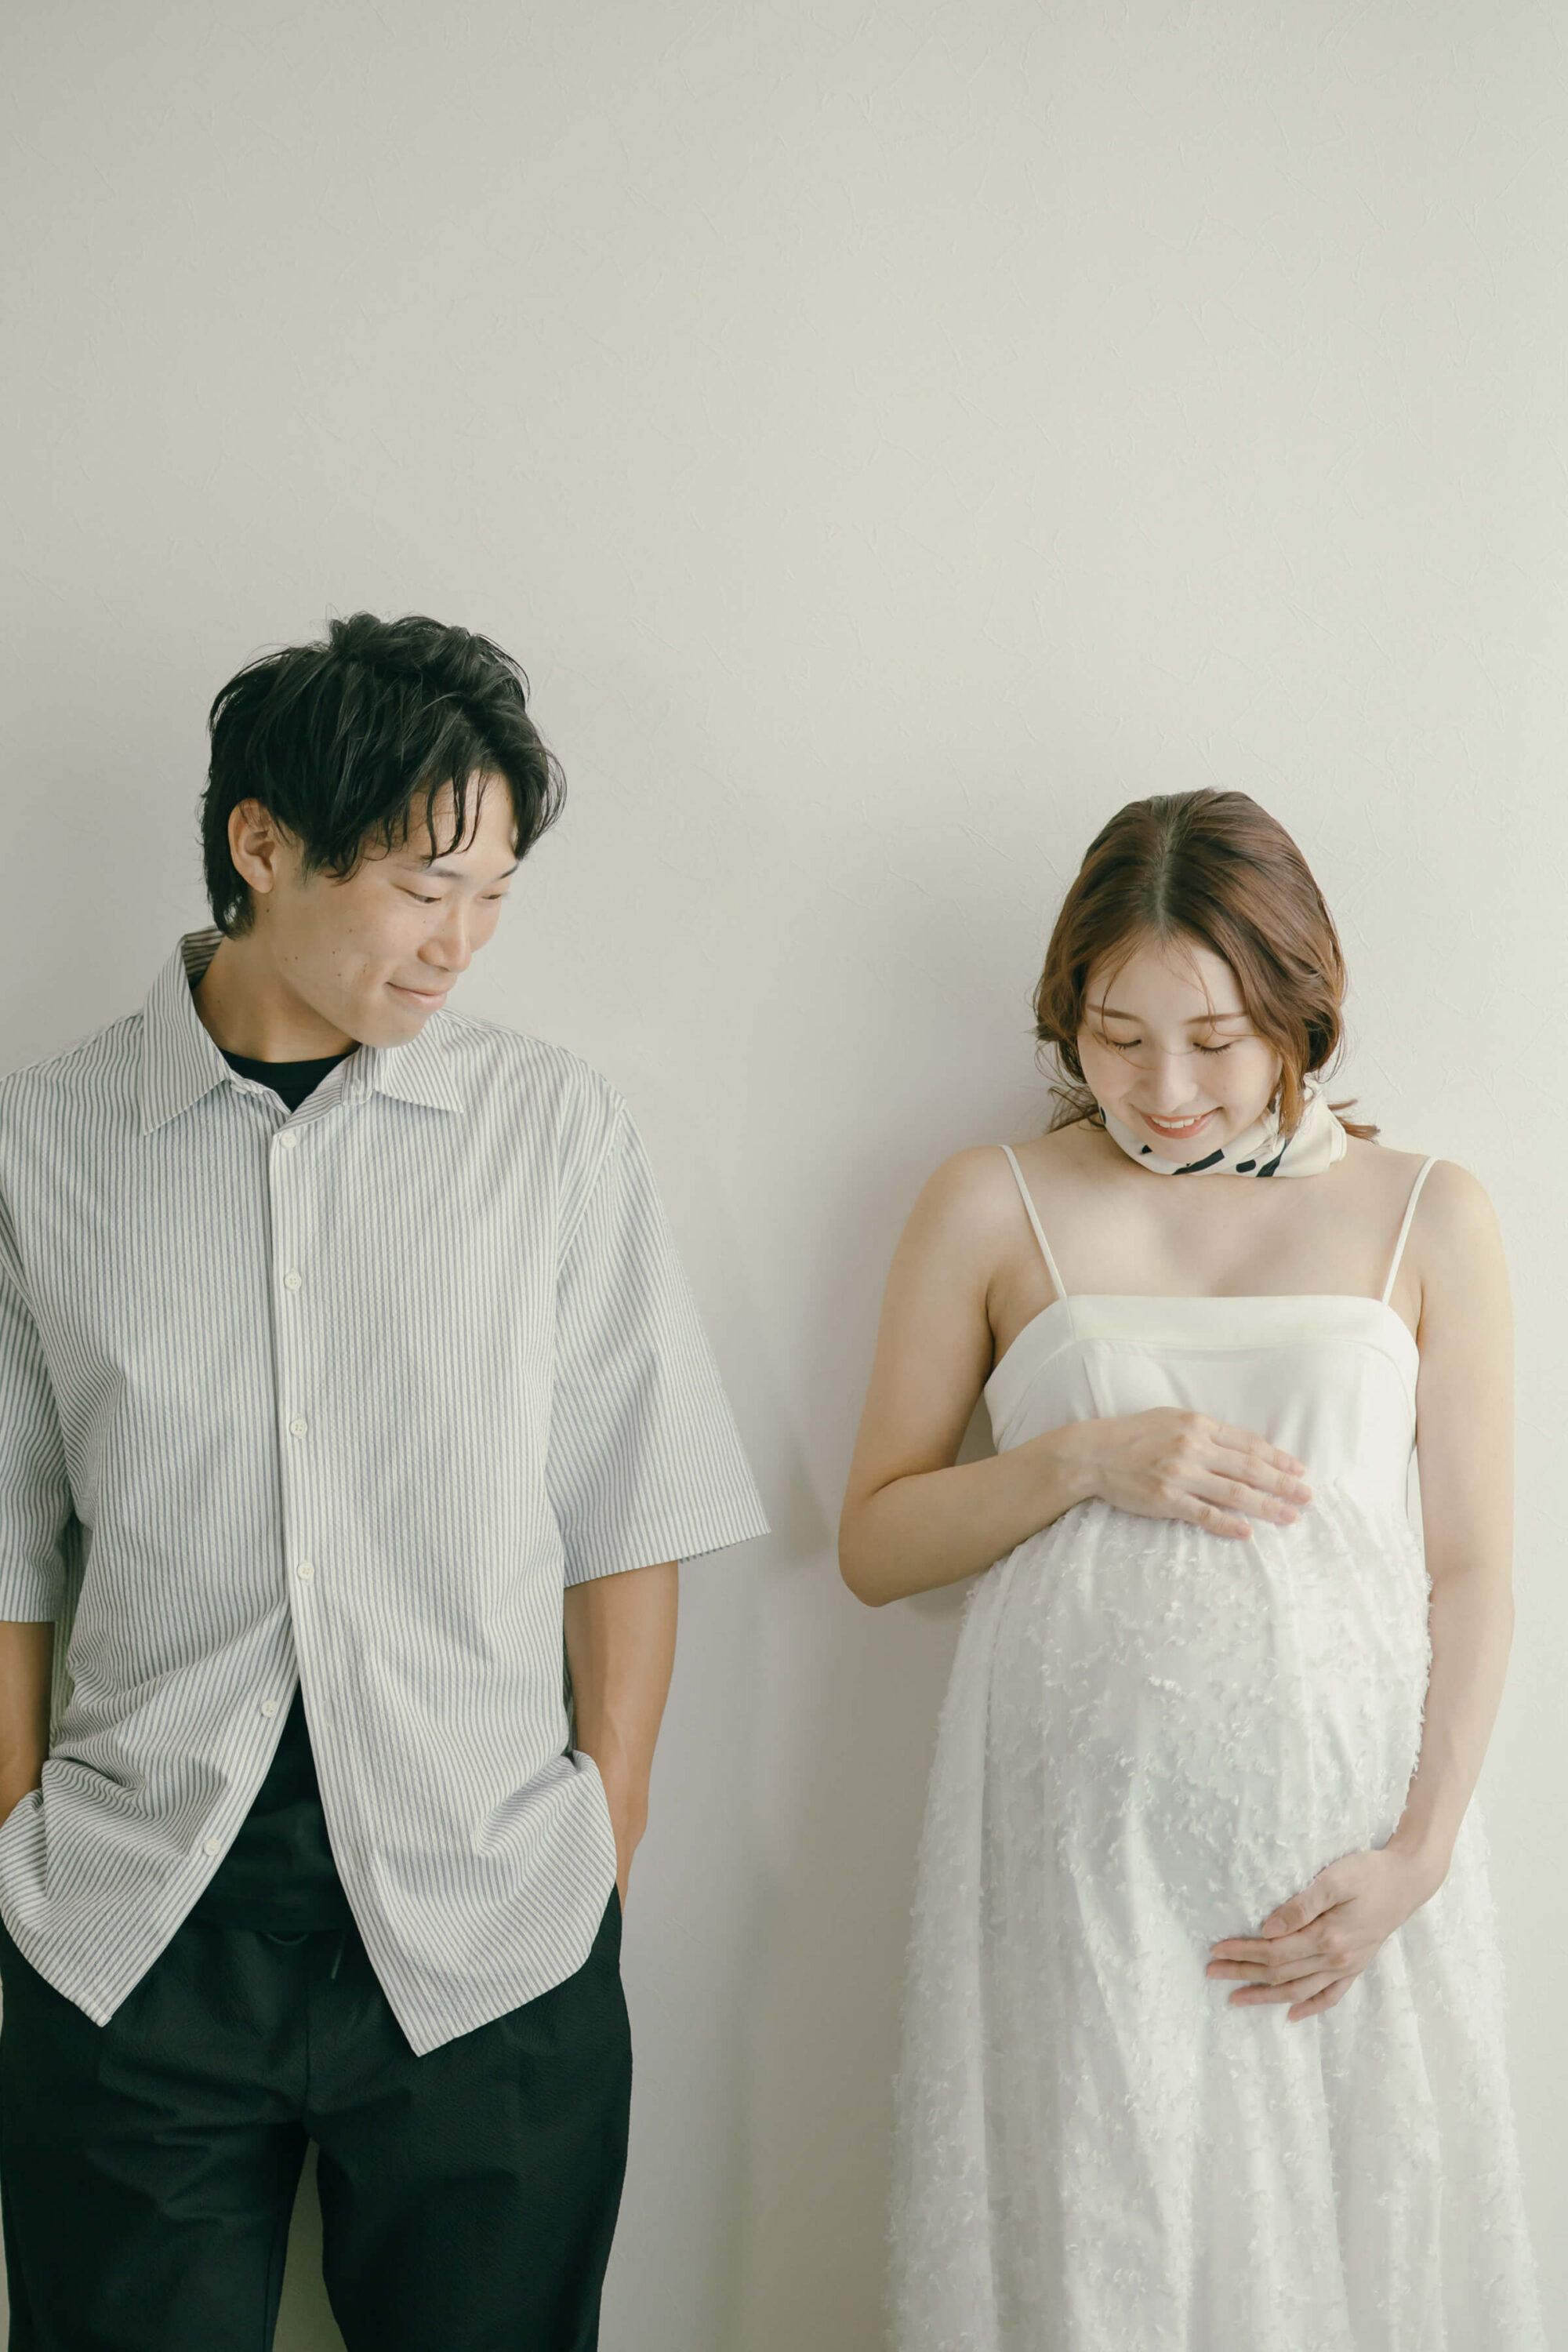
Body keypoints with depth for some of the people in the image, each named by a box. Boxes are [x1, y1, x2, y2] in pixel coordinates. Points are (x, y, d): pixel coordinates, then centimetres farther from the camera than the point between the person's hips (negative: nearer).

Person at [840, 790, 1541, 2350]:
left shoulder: (1426, 1218, 6)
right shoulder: (992, 1209, 5)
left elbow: (1470, 1574, 5)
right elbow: (873, 1546, 6)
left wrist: (1421, 1853, -7)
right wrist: (1081, 1462, -10)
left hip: (1338, 1859, 1)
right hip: (1077, 1847, 0)